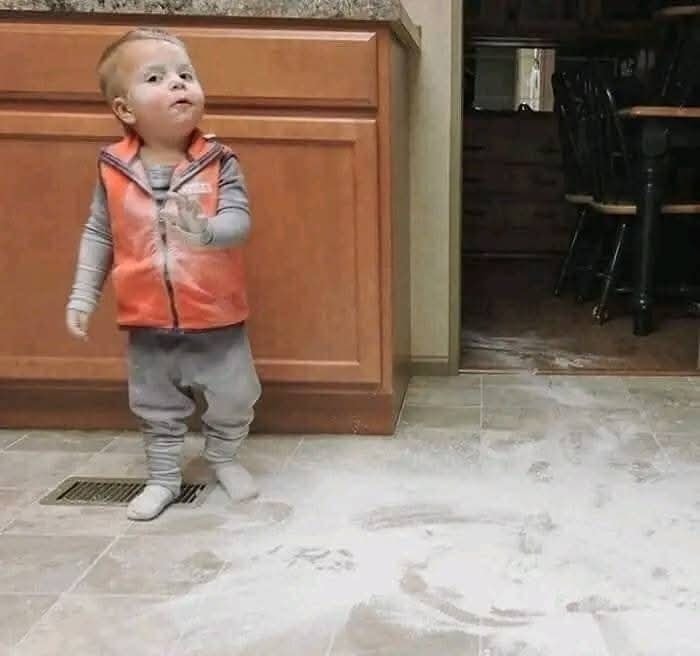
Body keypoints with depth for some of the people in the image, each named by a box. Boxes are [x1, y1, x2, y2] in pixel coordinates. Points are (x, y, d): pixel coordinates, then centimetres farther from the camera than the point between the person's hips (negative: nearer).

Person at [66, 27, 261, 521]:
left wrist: (206, 229, -43)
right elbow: (98, 236, 2)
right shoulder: (113, 170, -6)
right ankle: (163, 478, 36)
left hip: (217, 316, -1)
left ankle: (225, 459, 40)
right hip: (148, 320, 1)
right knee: (157, 409, 17)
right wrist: (83, 296, 1)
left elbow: (239, 222, -22)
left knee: (233, 399, 13)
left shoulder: (219, 162, -12)